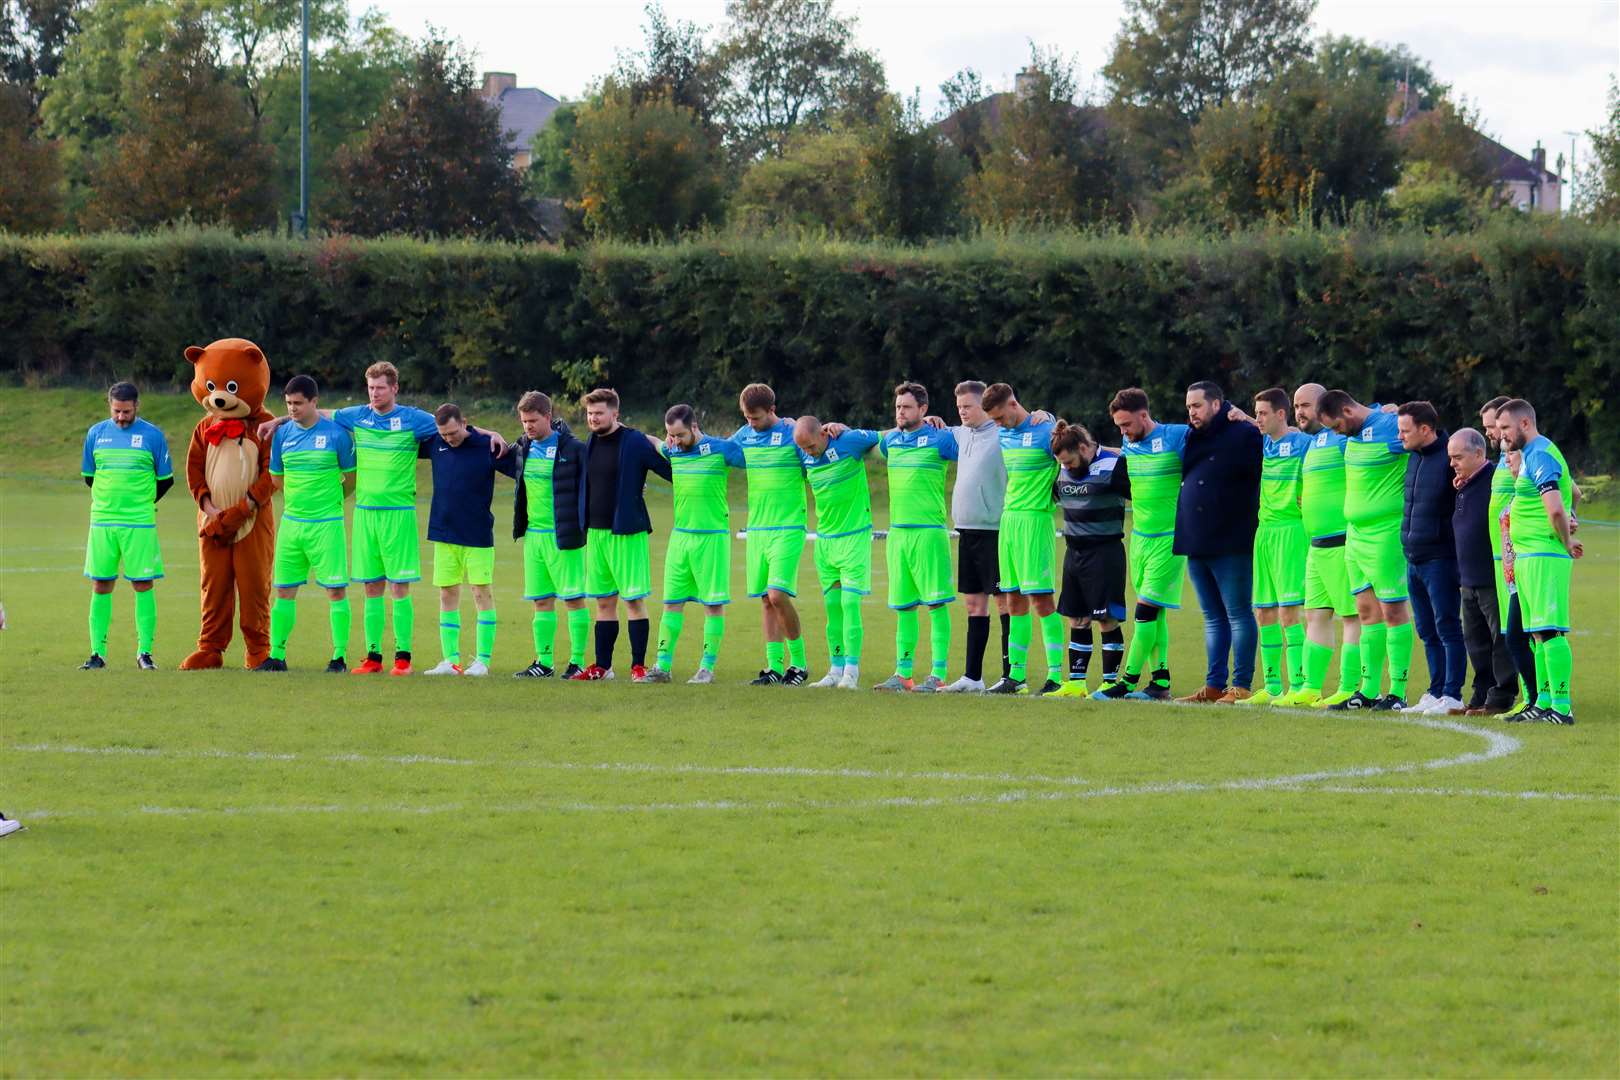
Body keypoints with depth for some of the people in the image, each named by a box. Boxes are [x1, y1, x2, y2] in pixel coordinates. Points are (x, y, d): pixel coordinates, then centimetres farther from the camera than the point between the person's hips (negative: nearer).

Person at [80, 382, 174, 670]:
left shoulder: (152, 436, -1)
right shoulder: (96, 434, 7)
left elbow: (166, 479, 8)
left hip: (140, 524, -2)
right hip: (102, 522, 2)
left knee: (143, 585, -3)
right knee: (101, 586, 2)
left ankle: (145, 652, 2)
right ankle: (98, 653, 6)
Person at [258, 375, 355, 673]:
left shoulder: (336, 434, -7)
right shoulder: (282, 434, 5)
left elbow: (352, 479, 1)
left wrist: (328, 501, 7)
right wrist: (299, 499, 11)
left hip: (327, 523, -4)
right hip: (291, 522, 4)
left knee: (336, 590, -4)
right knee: (284, 591, 6)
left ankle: (340, 656, 1)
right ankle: (277, 656, 12)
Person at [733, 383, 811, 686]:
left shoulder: (793, 434, -6)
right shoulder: (745, 435, 11)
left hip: (788, 528, -6)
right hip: (756, 529, 6)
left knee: (778, 594, -15)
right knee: (766, 600, 5)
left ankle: (798, 662, 0)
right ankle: (775, 667, 9)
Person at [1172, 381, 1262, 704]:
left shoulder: (1244, 435, -7)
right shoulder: (1192, 438, 17)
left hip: (1231, 545, -8)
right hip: (1195, 544, 8)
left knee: (1238, 614, -4)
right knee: (1213, 617, 12)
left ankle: (1242, 686, -2)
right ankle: (1214, 685, 16)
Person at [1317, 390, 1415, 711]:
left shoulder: (1390, 428, -14)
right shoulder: (1354, 434, 11)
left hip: (1385, 534, -9)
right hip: (1355, 532, 9)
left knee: (1393, 610, -5)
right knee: (1367, 610, 10)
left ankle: (1398, 693, -3)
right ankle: (1368, 691, 14)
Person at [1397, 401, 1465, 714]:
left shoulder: (1450, 457, -13)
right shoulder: (1414, 457, 12)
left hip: (1440, 559, -9)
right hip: (1414, 559, 9)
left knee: (1447, 628, -5)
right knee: (1427, 631, 12)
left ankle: (1452, 697, -3)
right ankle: (1435, 693, 17)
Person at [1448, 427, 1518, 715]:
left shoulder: (1496, 480, -13)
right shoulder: (1464, 487, 16)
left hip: (1495, 581, -9)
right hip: (1469, 582, 9)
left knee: (1501, 639, -4)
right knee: (1476, 641, 13)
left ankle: (1500, 699, -1)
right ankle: (1481, 697, 19)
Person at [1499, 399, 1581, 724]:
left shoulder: (1539, 456, -14)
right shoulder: (1533, 454, 18)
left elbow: (1555, 509, -24)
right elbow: (1574, 493, 35)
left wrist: (1566, 543, -11)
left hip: (1543, 557, -11)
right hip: (1529, 556, 11)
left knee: (1549, 631, -13)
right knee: (1537, 634, 12)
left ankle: (1562, 706, -17)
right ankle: (1544, 702, 17)